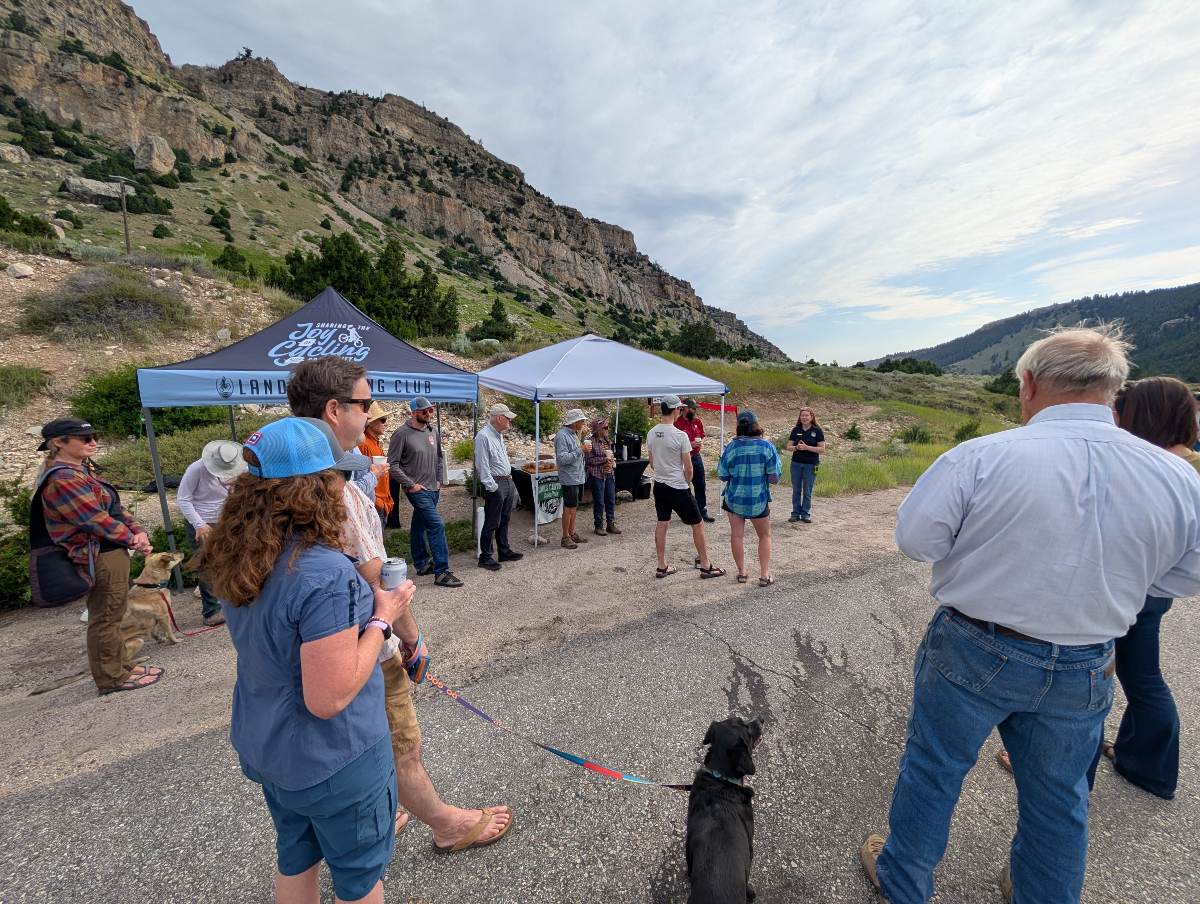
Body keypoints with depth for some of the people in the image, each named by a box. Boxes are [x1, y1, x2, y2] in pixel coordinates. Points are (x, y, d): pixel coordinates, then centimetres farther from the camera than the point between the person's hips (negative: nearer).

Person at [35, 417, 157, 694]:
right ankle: (112, 677, 18)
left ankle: (121, 665, 36)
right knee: (105, 619, 4)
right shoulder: (63, 480, -21)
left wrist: (138, 531, -6)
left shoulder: (81, 470, 10)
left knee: (111, 615, 21)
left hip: (111, 553, 10)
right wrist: (133, 541, -10)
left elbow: (115, 507, 8)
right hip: (101, 558, -10)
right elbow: (97, 519, -22)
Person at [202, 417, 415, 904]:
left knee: (295, 856, 30)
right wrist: (382, 618, -22)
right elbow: (328, 699, -29)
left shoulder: (238, 560, -8)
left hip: (265, 747, 8)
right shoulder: (325, 575, -35)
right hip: (333, 762, -7)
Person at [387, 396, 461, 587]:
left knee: (419, 526, 19)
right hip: (417, 490, -7)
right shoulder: (402, 433, -12)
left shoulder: (433, 431, 7)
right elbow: (392, 464, -12)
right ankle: (441, 573, -9)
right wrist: (410, 485, -13)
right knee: (437, 525, -14)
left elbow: (439, 457, 20)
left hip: (433, 489, 7)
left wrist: (438, 480, 12)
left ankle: (421, 564, 30)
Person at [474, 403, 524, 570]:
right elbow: (482, 465, -19)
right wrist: (492, 487, -19)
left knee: (504, 520, 18)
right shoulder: (484, 437, -17)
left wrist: (510, 481, 18)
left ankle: (504, 551, 30)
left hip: (507, 482, 10)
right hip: (495, 485, -10)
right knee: (491, 523, -2)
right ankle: (485, 557, 9)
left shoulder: (499, 435, 13)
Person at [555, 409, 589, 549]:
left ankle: (572, 533, 27)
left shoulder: (574, 434, 12)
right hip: (569, 478, -9)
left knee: (574, 507, 16)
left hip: (578, 476, 9)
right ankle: (565, 537, 9)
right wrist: (580, 450, -24)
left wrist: (582, 437, 8)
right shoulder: (562, 435, -18)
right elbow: (562, 459, -24)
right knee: (569, 507, -2)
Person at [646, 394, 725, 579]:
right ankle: (705, 567, 14)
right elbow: (688, 469, -13)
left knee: (662, 523, 15)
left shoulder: (651, 434, 1)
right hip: (678, 488, -7)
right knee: (698, 524, 6)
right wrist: (687, 483, 5)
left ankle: (662, 567, 21)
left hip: (659, 486, 7)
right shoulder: (680, 435, -19)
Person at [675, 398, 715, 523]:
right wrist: (689, 444, -20)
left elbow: (703, 435, 19)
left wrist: (701, 441, -3)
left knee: (700, 486, 12)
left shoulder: (698, 422, 6)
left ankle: (702, 512, 24)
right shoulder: (677, 423, -15)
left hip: (697, 457, 6)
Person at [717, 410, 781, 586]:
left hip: (734, 499, 0)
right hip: (759, 500, 0)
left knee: (737, 536, 13)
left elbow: (722, 475, -3)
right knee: (764, 536, 18)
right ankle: (764, 576, 16)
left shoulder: (732, 447, -10)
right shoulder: (768, 447, -12)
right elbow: (774, 478, -10)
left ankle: (742, 573, 21)